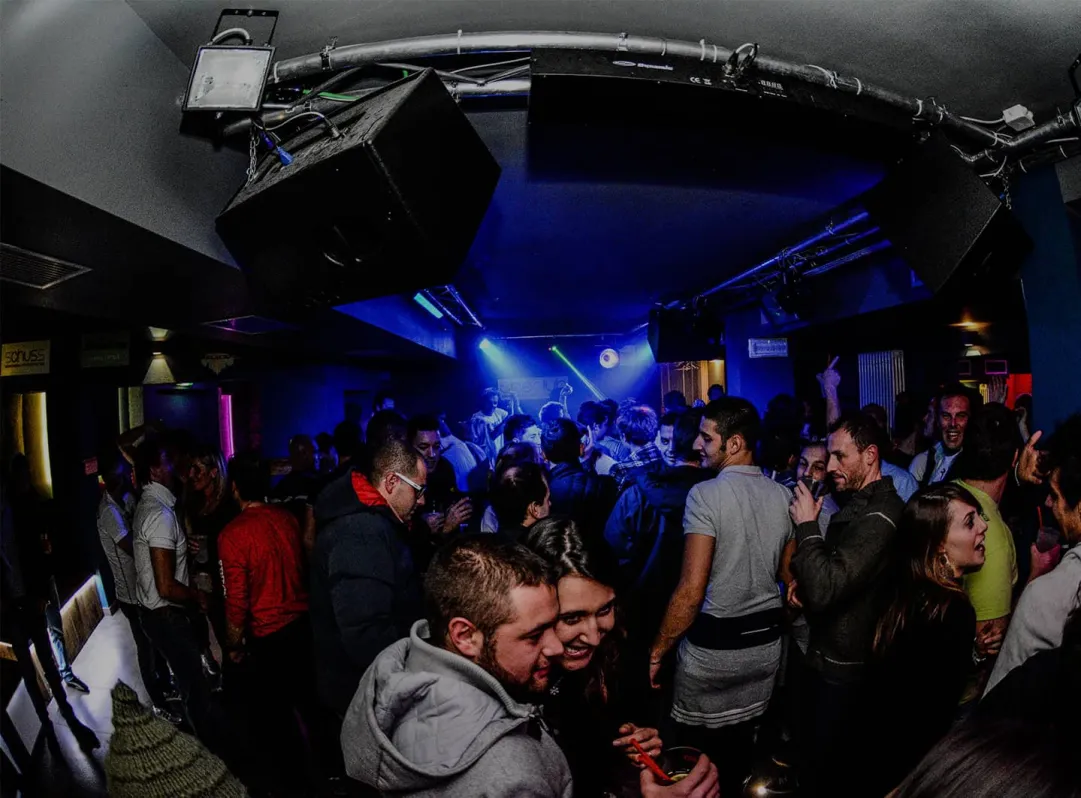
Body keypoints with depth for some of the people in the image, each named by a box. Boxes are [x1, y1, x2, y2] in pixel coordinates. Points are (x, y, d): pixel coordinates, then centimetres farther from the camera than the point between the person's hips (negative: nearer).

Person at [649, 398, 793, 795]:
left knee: (698, 748, 12)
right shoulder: (783, 495, 0)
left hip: (713, 643, -6)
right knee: (741, 739, 19)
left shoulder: (705, 494, -19)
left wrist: (656, 652, -13)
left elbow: (691, 591, -22)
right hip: (765, 641, 6)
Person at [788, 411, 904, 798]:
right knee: (814, 759, 24)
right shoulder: (858, 503, 6)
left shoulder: (879, 516, -25)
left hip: (845, 668, -9)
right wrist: (803, 583, 0)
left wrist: (807, 525, -22)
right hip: (827, 654, 9)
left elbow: (825, 590, -32)